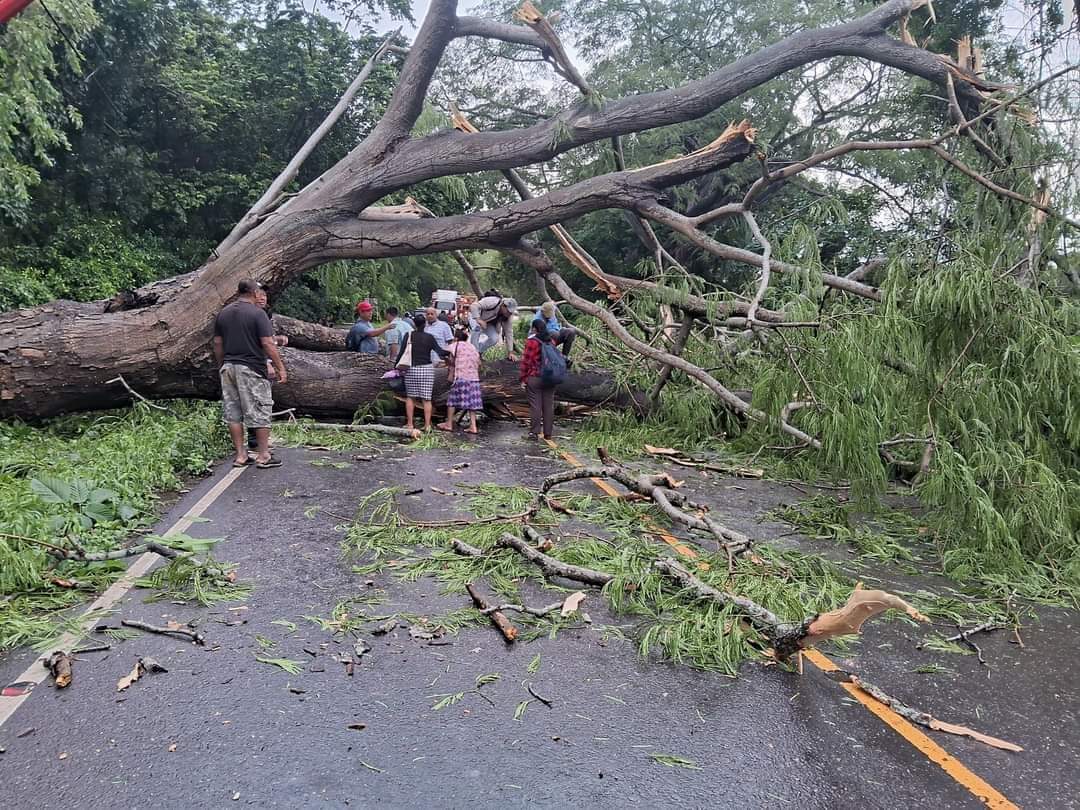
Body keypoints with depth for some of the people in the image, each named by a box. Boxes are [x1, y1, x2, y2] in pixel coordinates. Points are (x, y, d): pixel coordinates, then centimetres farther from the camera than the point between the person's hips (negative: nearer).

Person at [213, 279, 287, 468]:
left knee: (233, 412, 10)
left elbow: (217, 344, 12)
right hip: (252, 368, -6)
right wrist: (281, 368, -9)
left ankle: (240, 455, 14)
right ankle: (263, 456, 5)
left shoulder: (223, 313, 9)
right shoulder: (257, 313, -10)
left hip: (228, 367, 6)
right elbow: (267, 344, -14)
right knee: (259, 412, 2)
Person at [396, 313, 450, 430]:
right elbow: (440, 352, -4)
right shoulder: (429, 337, 1)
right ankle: (427, 425, 2)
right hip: (427, 369, 0)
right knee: (426, 398, 3)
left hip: (412, 369, 0)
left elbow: (402, 352, -1)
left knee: (410, 397, 9)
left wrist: (396, 365, 10)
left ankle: (409, 424, 7)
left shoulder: (409, 335, 0)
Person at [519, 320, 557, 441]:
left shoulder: (531, 341, -9)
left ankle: (534, 433, 0)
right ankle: (548, 433, 13)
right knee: (549, 406, 8)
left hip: (534, 378, -5)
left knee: (535, 406, -1)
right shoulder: (551, 341, 8)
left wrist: (522, 378, -4)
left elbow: (526, 361, -10)